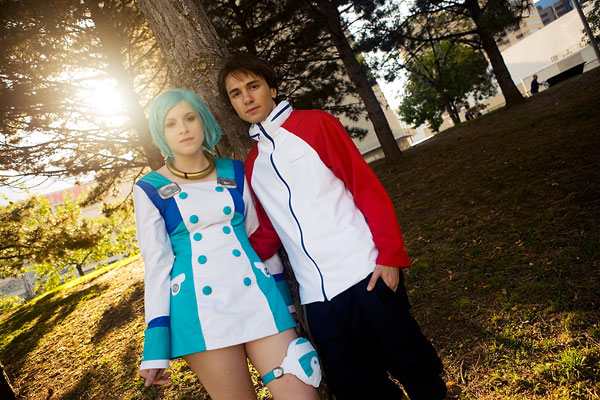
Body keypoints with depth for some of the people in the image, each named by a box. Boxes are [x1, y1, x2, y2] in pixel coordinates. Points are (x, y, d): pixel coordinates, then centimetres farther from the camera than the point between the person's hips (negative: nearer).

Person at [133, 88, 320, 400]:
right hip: (200, 309, -2)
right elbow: (157, 265, 0)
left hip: (255, 294, 2)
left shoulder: (235, 172, 8)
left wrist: (283, 299, 14)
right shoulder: (151, 189, 2)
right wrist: (156, 344, -3)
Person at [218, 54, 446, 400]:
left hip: (365, 275, -4)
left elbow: (368, 187, -4)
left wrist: (390, 255, -12)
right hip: (316, 296, 4)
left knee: (411, 362, 7)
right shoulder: (252, 167, 14)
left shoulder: (315, 125, 0)